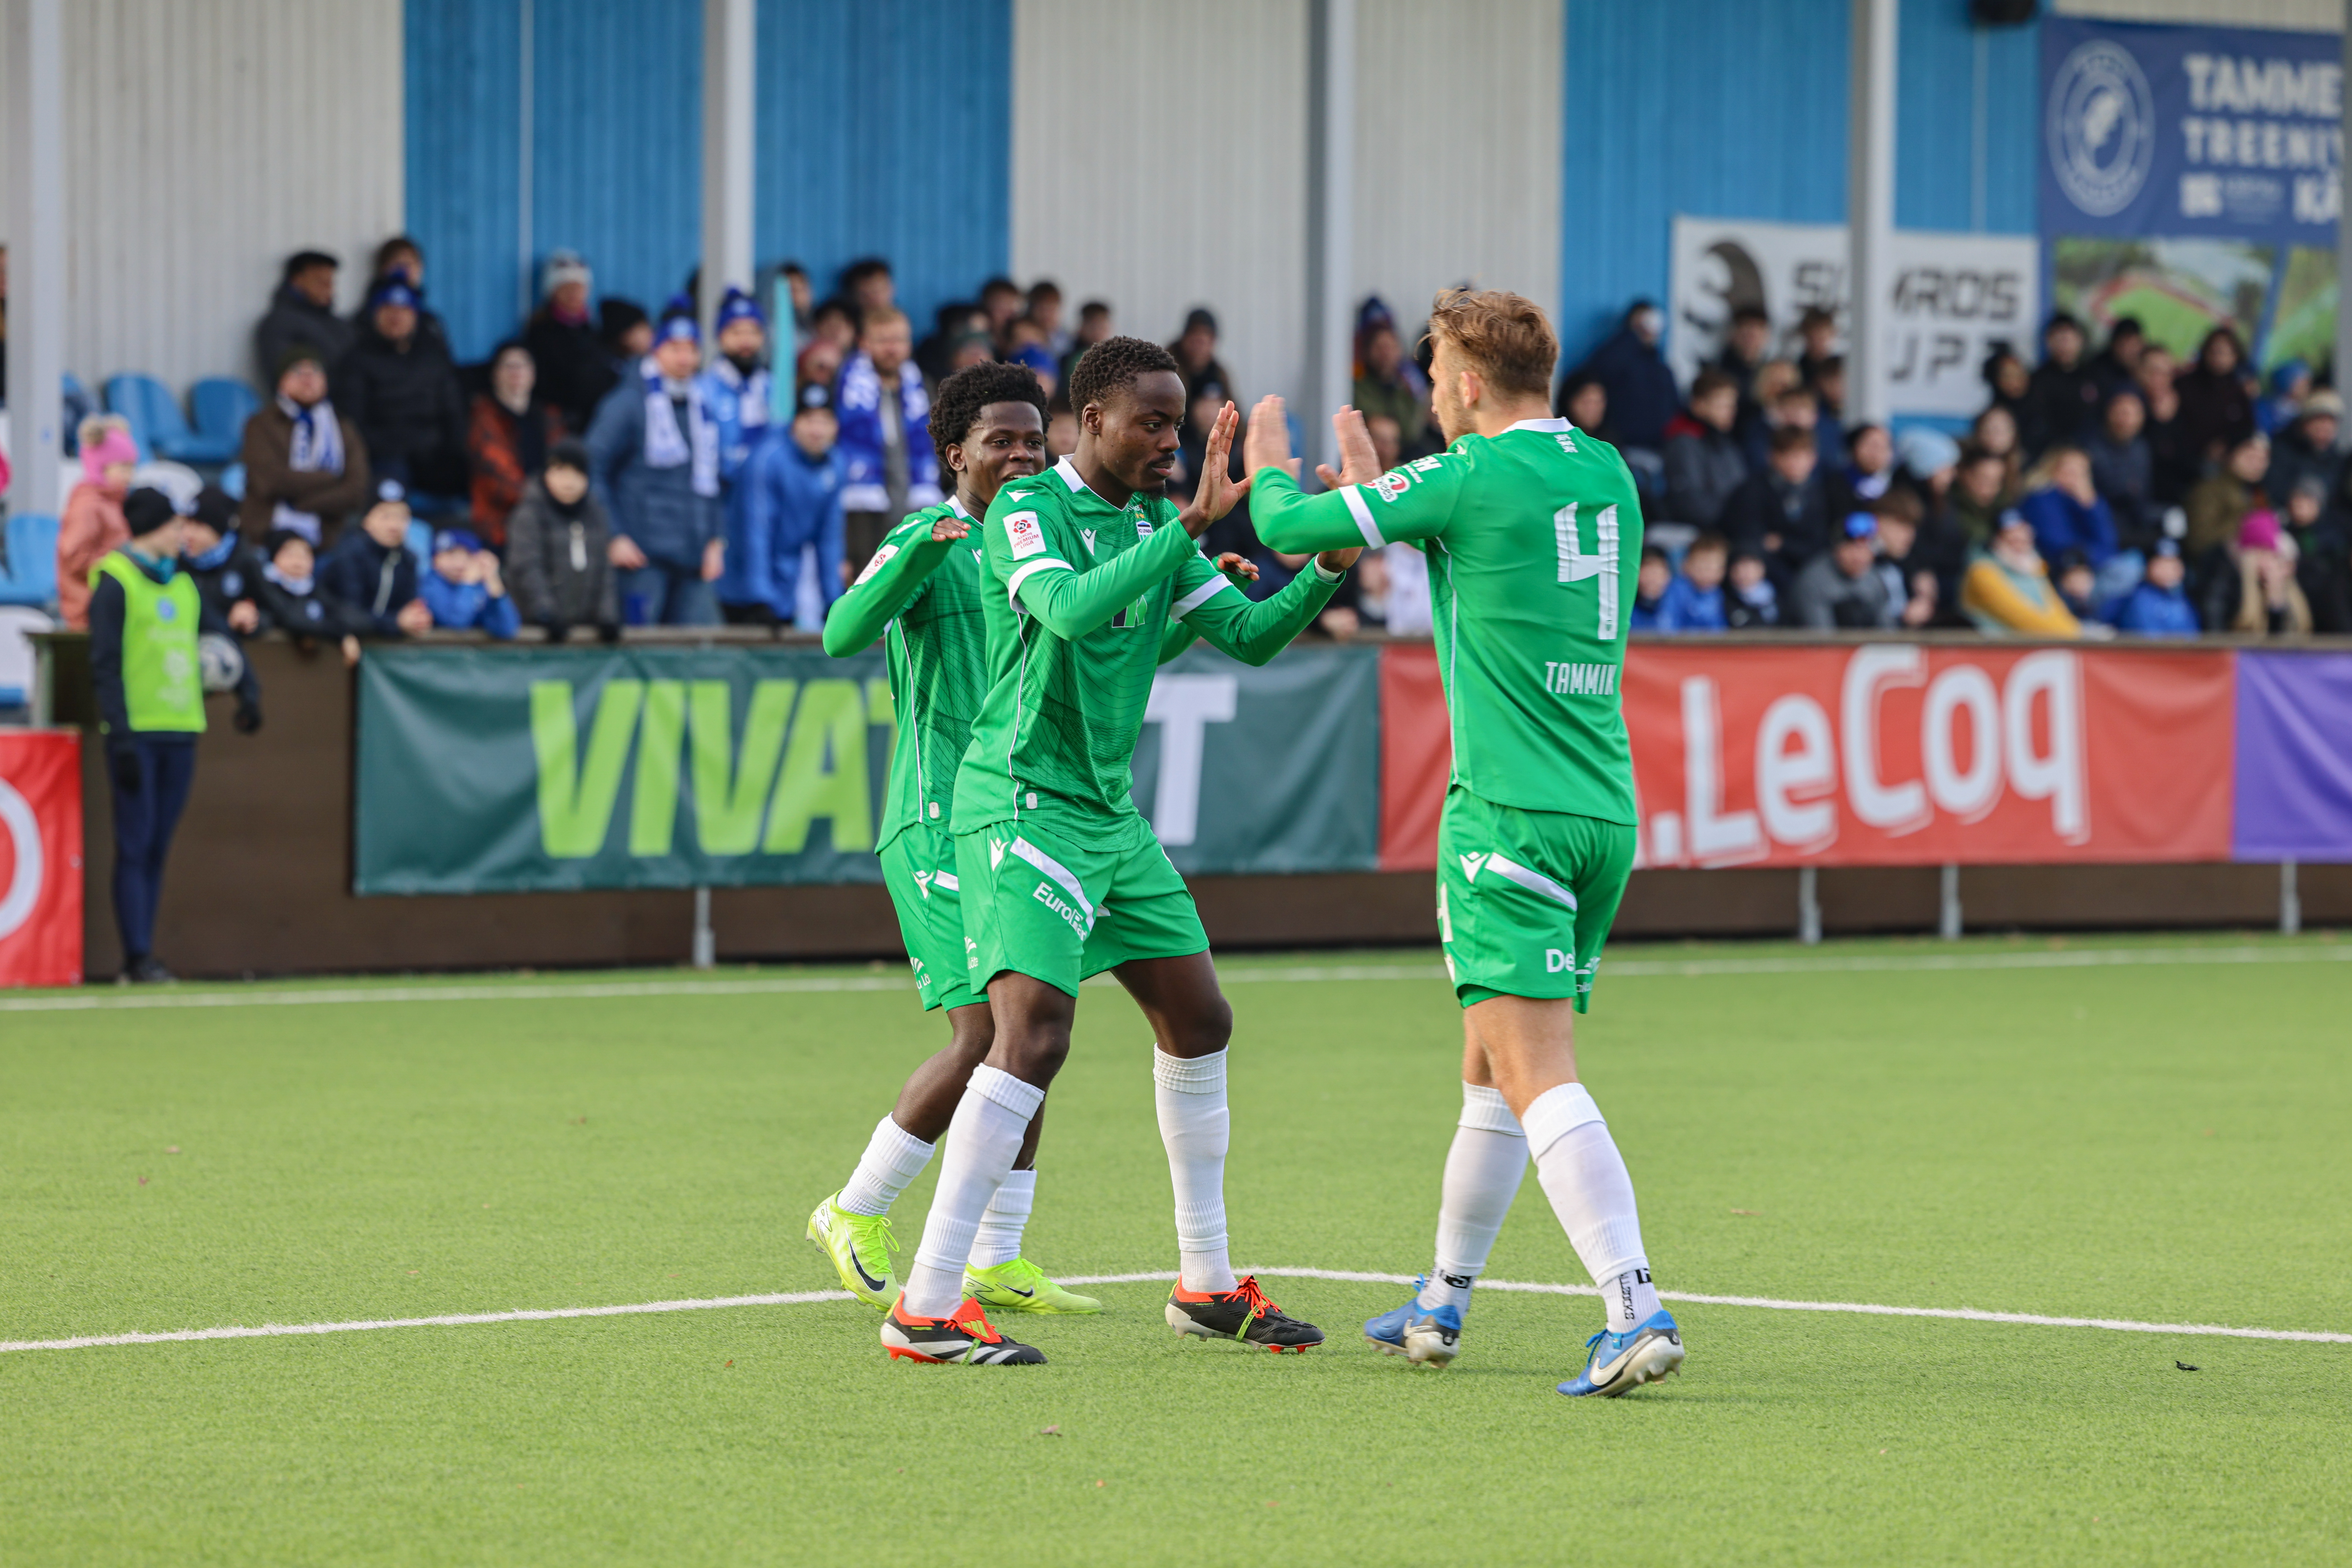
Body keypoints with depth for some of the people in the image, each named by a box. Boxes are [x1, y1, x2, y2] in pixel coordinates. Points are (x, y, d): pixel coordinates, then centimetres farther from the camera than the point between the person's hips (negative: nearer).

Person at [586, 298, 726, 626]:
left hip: (694, 560, 6)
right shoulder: (627, 403, -2)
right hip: (644, 557, -6)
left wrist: (716, 541, 12)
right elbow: (594, 472, -4)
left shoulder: (703, 407, 17)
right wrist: (616, 536, -10)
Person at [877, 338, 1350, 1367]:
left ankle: (1206, 1284, 24)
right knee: (1033, 1034, -20)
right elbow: (1070, 609, -31)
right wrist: (1190, 528, -35)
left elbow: (1249, 637, 10)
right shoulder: (1025, 511, -12)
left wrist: (1327, 569, -7)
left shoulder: (1153, 522, 12)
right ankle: (926, 1308, -20)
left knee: (1198, 1020, 11)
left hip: (1111, 812, 9)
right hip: (1022, 805, -9)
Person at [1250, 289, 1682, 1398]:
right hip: (1604, 809, 8)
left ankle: (1636, 1311, -25)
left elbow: (1290, 527, -2)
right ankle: (1441, 1305, 30)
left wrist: (1271, 473, 20)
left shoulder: (1473, 476, -10)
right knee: (1493, 1062, 19)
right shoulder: (1606, 474, 12)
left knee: (1537, 1075, -13)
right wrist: (1376, 485, 40)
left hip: (1509, 812, -8)